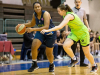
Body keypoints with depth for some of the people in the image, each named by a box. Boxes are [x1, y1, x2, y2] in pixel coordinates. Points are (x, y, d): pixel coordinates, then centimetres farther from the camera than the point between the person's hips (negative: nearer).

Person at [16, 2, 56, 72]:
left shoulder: (45, 14, -27)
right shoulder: (34, 15, -7)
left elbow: (46, 27, -37)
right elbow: (32, 24, 13)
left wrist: (33, 29, -44)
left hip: (50, 33, -5)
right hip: (41, 32, 5)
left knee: (49, 53, 1)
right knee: (33, 47, -18)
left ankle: (51, 65, 32)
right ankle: (34, 64, 1)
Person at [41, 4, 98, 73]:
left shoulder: (69, 16, -31)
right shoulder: (66, 15, -4)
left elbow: (60, 27, -43)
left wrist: (47, 30, -43)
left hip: (83, 33, -7)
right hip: (74, 32, 7)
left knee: (87, 53, 3)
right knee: (65, 45, -18)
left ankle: (94, 66, 29)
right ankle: (74, 59, 5)